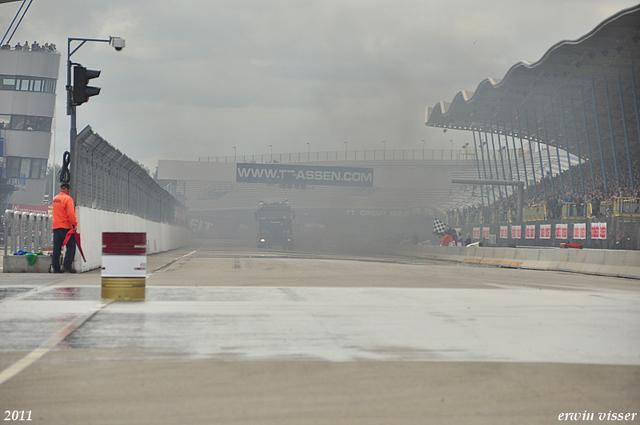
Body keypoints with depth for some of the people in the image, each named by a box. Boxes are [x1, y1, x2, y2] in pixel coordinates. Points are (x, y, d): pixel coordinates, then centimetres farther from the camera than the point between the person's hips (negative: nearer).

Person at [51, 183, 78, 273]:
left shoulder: (55, 199, 13)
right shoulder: (68, 199, -11)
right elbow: (71, 214, -17)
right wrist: (75, 224, -9)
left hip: (55, 226, 7)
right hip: (66, 226, -7)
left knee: (57, 247, 8)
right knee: (71, 246, -1)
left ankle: (55, 267, 6)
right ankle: (67, 265, -9)